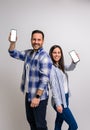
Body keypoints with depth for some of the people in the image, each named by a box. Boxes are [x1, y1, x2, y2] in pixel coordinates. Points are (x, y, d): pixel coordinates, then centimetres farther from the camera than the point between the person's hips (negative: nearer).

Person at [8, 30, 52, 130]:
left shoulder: (44, 57, -19)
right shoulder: (28, 53, 6)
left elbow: (44, 79, -23)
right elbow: (14, 54, 16)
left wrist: (37, 97, -24)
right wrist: (12, 43, -3)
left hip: (39, 97, -8)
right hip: (28, 94, 8)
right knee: (31, 120, 20)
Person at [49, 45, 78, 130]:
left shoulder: (60, 66, 10)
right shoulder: (51, 67, -15)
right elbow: (53, 86, -19)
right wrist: (58, 104, -22)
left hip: (65, 98, 8)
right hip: (59, 100, -8)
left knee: (59, 123, 16)